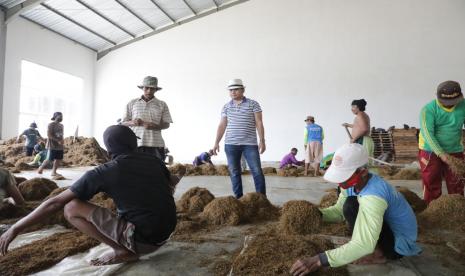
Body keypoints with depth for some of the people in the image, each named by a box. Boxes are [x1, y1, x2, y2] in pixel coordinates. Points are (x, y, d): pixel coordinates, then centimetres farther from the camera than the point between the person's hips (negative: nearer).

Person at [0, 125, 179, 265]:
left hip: (140, 238, -6)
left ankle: (123, 251, -1)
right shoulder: (154, 161, 4)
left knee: (71, 208, -1)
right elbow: (170, 187, 24)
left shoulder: (103, 172, -7)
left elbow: (55, 203, -2)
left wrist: (15, 229, 9)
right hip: (165, 234, 6)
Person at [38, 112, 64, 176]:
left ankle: (54, 172, 13)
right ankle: (40, 168, 20)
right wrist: (58, 140, -21)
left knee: (59, 159, 4)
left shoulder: (61, 125, 16)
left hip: (60, 146, 7)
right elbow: (49, 135, -16)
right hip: (52, 146, -7)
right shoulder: (51, 124, -8)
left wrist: (62, 140, 3)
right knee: (49, 159, -3)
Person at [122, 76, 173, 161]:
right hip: (135, 143, 1)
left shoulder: (162, 105, 9)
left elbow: (166, 124, 6)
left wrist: (155, 126, -15)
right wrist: (133, 122, -11)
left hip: (155, 144, -1)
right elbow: (124, 123, 13)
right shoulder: (132, 103, 13)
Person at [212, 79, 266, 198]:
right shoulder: (226, 107, 9)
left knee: (257, 171, -3)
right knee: (234, 173, 6)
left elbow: (259, 123, -2)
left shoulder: (253, 104, 1)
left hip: (250, 144, -2)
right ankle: (239, 198, 17)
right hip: (230, 144, 3)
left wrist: (262, 141, -9)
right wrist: (216, 143, 6)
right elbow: (222, 126, 11)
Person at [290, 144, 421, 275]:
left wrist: (319, 260, -46)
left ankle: (378, 253, -5)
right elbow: (339, 210, -1)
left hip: (400, 242, -8)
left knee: (352, 206, -28)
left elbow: (364, 246, -43)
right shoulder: (352, 183, -10)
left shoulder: (373, 195, -36)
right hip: (387, 227, 8)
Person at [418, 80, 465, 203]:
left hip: (455, 151, 3)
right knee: (431, 184, 6)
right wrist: (441, 154, -28)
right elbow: (428, 134, -21)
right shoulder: (428, 109, -16)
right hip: (430, 151, -3)